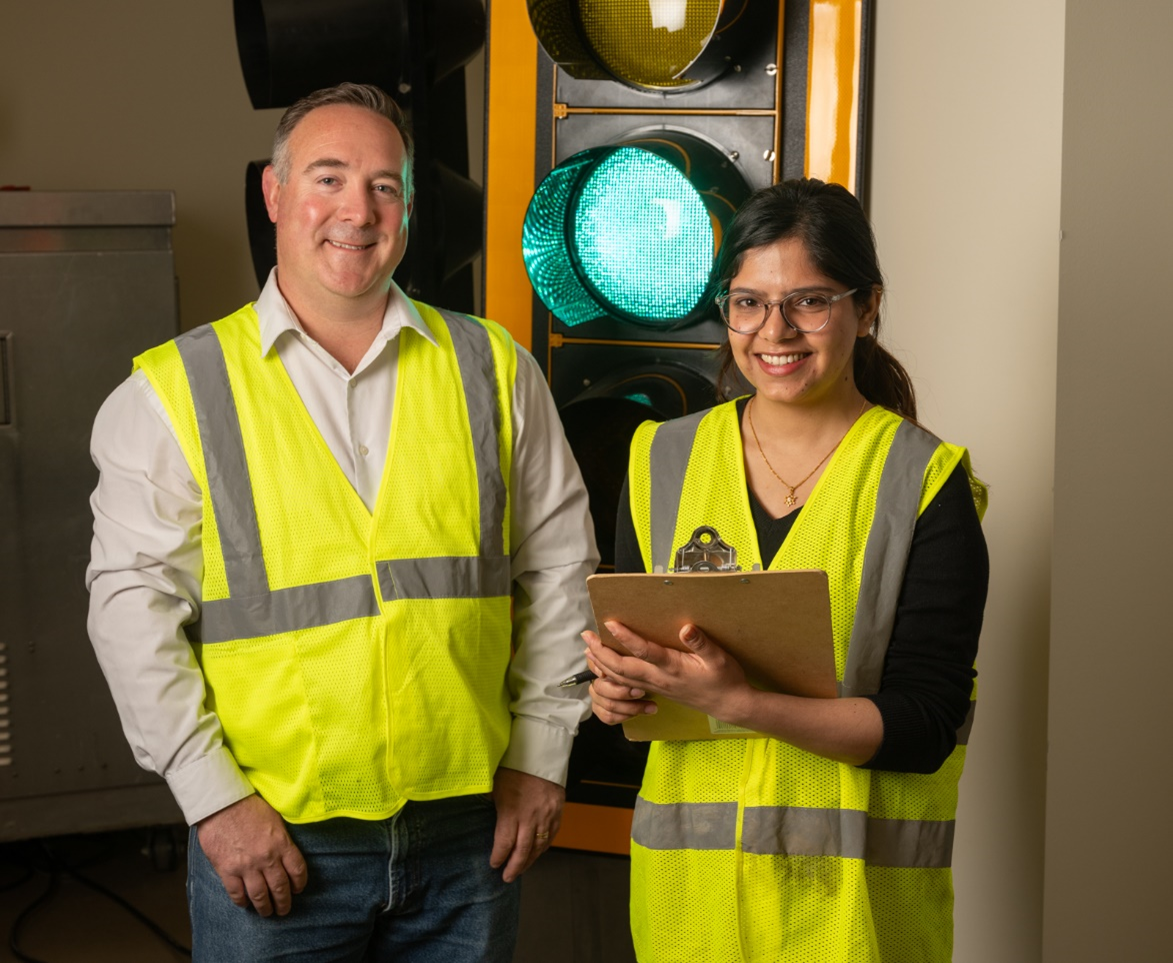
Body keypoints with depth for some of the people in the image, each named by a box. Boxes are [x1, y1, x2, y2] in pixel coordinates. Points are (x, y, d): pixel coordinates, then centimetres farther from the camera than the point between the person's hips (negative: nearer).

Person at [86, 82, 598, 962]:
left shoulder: (494, 371, 6)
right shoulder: (174, 392, -2)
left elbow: (557, 569, 9)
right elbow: (135, 605, -5)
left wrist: (539, 756, 4)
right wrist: (215, 796, -10)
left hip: (469, 827, 2)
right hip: (273, 840, -2)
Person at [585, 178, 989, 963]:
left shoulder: (928, 483, -6)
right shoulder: (664, 460, 5)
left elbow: (924, 727, -13)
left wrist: (735, 700, -24)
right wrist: (620, 690, -11)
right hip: (687, 873, 3)